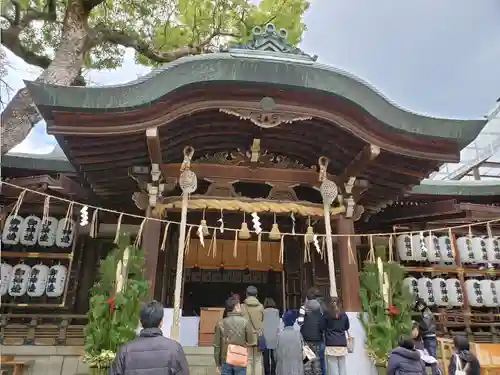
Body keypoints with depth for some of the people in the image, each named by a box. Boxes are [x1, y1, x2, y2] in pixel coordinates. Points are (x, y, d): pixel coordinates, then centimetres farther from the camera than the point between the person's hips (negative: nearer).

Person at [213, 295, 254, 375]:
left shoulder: (221, 323, -4)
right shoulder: (244, 321, -10)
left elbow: (216, 345, 0)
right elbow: (250, 342, -4)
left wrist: (218, 364, 9)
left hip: (225, 361, 2)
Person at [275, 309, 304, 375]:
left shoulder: (279, 335, -11)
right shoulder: (298, 334, -7)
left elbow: (276, 353, -3)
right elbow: (301, 350, 0)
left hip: (283, 369, -1)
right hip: (297, 369, 1)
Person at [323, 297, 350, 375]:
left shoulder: (326, 314, -1)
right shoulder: (344, 314, 9)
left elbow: (322, 327, 3)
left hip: (331, 344, -3)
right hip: (342, 344, 3)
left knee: (333, 368, -2)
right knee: (342, 367, 10)